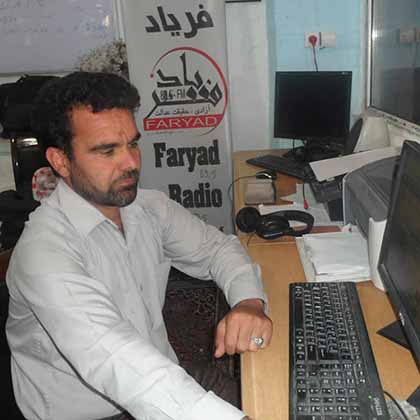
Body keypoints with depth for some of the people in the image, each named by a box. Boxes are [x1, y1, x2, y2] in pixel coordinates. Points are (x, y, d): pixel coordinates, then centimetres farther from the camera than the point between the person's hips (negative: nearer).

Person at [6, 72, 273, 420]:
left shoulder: (150, 208, -1)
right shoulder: (44, 251, -24)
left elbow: (216, 246, 7)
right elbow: (110, 358, -36)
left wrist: (249, 301, -15)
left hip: (164, 391, 6)